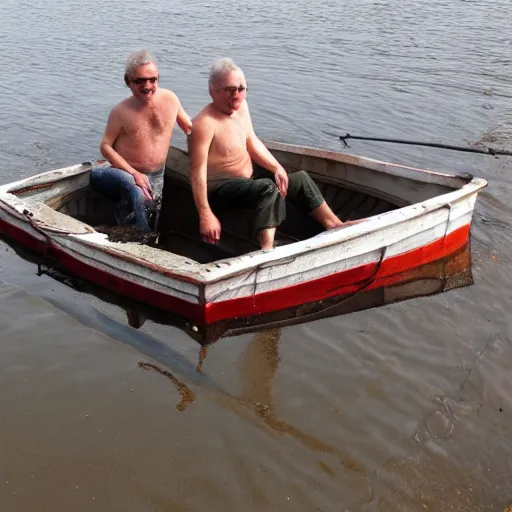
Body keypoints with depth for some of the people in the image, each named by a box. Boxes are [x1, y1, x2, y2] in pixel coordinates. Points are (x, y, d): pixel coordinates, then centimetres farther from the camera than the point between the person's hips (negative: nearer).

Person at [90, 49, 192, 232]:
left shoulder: (170, 99, -4)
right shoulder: (121, 112, -13)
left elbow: (189, 128, 13)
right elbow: (106, 146, -9)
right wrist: (134, 173, -19)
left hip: (156, 176, 4)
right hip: (127, 172, -4)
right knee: (135, 190, -33)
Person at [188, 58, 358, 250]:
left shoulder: (240, 106, -1)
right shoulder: (205, 123, -28)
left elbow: (252, 142, 9)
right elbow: (198, 172, -30)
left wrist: (276, 167, -5)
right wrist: (205, 215, -34)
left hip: (248, 177, 10)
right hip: (221, 189, -10)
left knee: (299, 179, 11)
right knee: (268, 189, -36)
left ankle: (333, 224, 16)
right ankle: (267, 250, -43)